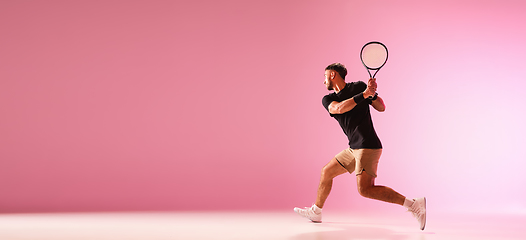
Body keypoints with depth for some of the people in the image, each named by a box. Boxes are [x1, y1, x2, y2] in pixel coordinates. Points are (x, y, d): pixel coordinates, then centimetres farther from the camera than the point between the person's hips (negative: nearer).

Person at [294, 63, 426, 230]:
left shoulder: (358, 86, -1)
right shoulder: (328, 99, 10)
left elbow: (381, 108, 2)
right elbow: (339, 108, -14)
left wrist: (373, 93, -17)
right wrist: (364, 94, -22)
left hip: (367, 146, -7)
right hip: (354, 148, 7)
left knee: (365, 189, -19)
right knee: (326, 172, 15)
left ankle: (413, 204, -19)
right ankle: (315, 212, 34)